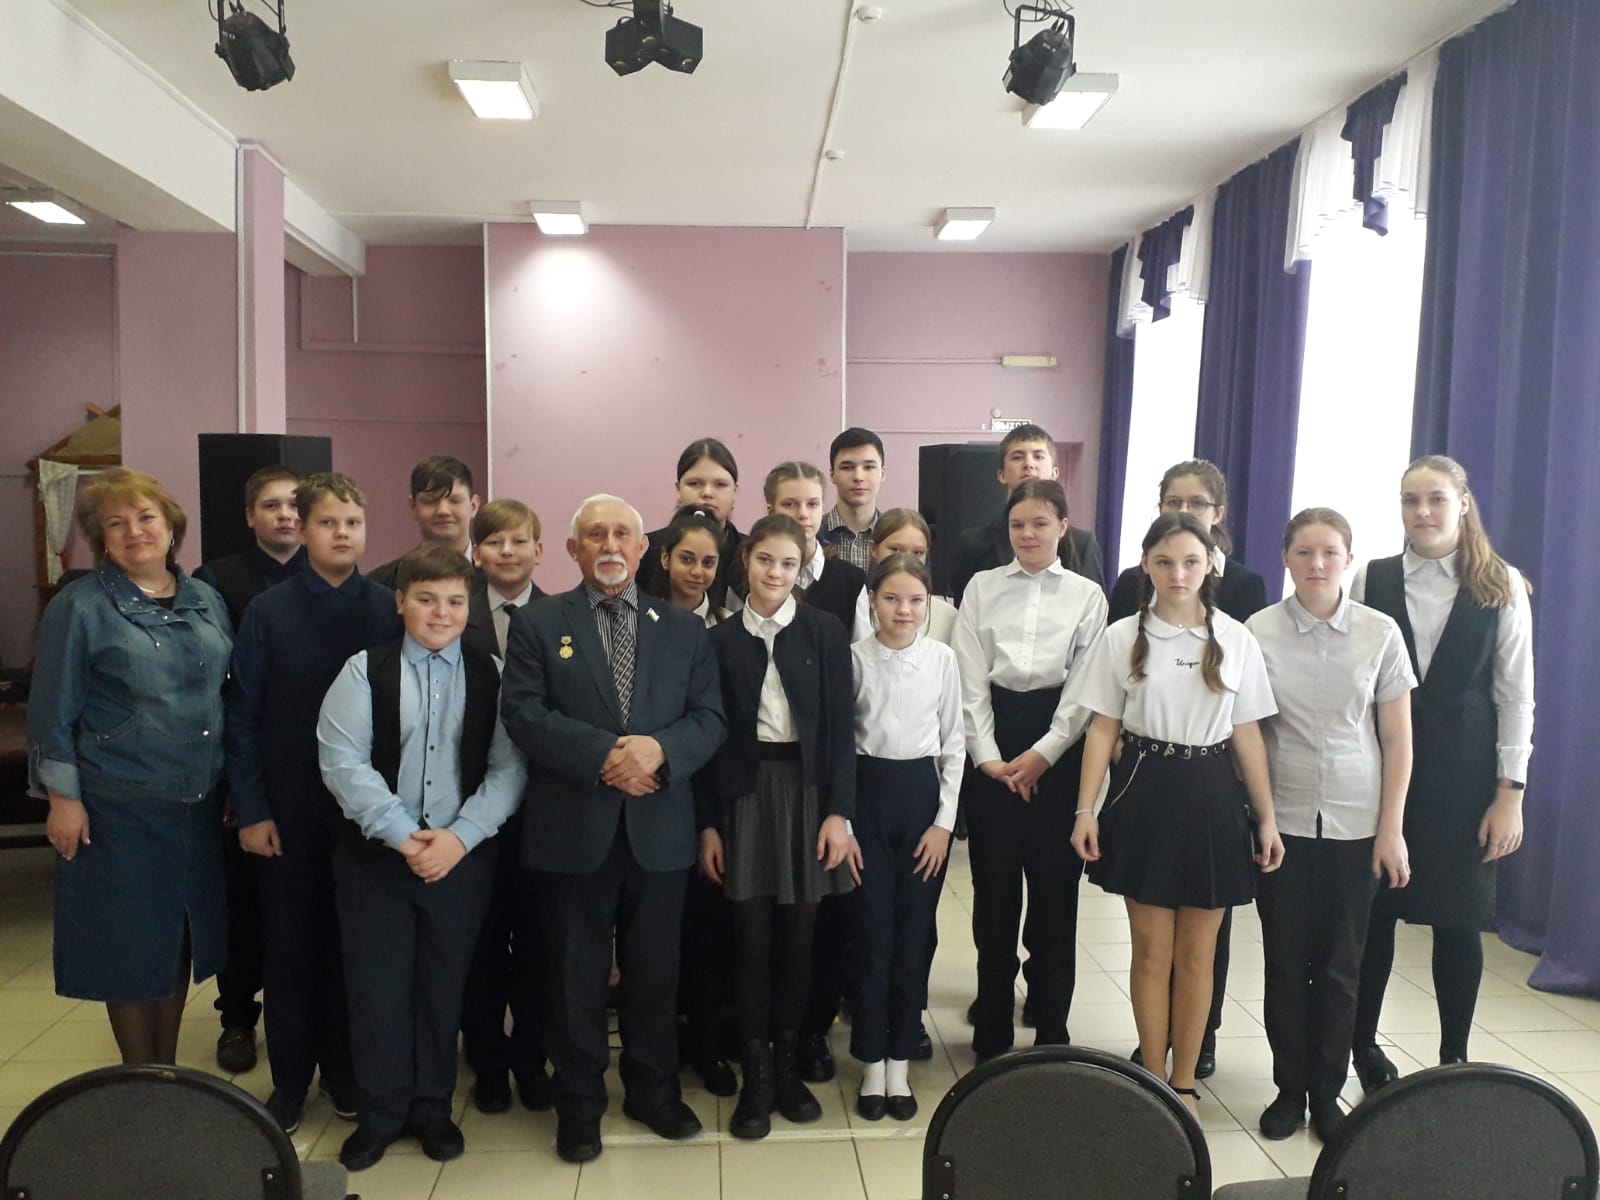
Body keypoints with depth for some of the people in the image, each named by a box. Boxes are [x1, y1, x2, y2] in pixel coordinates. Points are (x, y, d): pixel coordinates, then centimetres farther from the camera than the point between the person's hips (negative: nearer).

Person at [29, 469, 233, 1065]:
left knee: (179, 940, 14)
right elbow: (52, 709, -6)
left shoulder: (206, 601, 7)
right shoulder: (79, 607, -7)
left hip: (197, 805, 4)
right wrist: (62, 797, -9)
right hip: (117, 809, -4)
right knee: (129, 948, 7)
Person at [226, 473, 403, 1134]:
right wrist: (251, 810, -6)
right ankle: (290, 1080, 26)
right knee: (289, 945, 11)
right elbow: (243, 716, -3)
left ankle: (344, 1072, 28)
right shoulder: (268, 611, -3)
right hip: (288, 808, 0)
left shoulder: (389, 611, -3)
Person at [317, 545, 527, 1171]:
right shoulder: (365, 670, -2)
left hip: (464, 854, 1)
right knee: (378, 985, 7)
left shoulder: (491, 676, 1)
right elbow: (342, 761, -9)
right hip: (375, 851, 0)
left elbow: (508, 768, -4)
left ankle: (432, 1107, 29)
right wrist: (404, 836, -14)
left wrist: (458, 837, -14)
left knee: (442, 985, 11)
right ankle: (380, 1113, 26)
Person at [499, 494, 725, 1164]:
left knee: (655, 971, 14)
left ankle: (653, 1090, 33)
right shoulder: (537, 624, 2)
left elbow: (709, 719, 2)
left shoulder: (684, 629, 8)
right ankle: (579, 1103, 28)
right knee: (576, 975, 11)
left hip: (660, 830, 2)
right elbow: (523, 714, -9)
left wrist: (659, 749, -18)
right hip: (572, 831, -2)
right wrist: (604, 756, -18)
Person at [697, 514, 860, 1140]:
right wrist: (708, 824, 1)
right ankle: (756, 1076, 16)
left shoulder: (824, 631, 0)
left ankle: (787, 1063, 24)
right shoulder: (722, 639, 3)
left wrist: (838, 812, -9)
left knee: (797, 936, 7)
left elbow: (839, 726, -3)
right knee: (752, 936, 3)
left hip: (807, 789, 0)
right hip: (744, 793, 1)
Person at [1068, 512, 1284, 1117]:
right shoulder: (1122, 636, -1)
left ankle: (1184, 1083, 24)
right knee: (1151, 950, 7)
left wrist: (1266, 818, 2)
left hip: (1211, 797, 1)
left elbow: (1247, 734, 5)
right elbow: (1103, 729, 1)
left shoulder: (1235, 639, 1)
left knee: (1196, 953, 9)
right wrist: (1085, 810, -6)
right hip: (1144, 793, -1)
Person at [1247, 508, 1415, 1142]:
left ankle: (1328, 1092, 28)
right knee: (1285, 964, 9)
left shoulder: (1380, 633, -2)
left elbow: (1397, 739, 2)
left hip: (1356, 825, 1)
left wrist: (1391, 829, -1)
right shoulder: (1259, 632, -6)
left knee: (1340, 967, 10)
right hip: (1282, 820, 0)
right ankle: (1290, 1089, 26)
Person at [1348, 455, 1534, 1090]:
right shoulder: (1372, 579, 1)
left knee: (1457, 920, 7)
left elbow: (1516, 693, 0)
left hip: (1463, 777, 0)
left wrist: (1509, 793, -4)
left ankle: (1454, 1059, 25)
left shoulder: (1502, 586, 1)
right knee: (1374, 914, 8)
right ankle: (1363, 1046, 26)